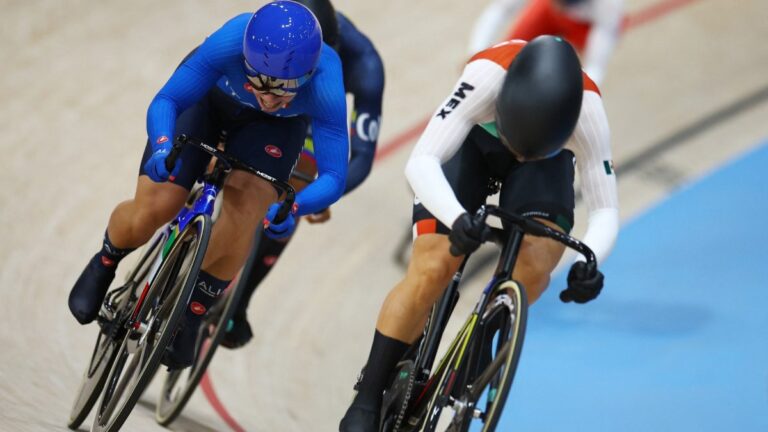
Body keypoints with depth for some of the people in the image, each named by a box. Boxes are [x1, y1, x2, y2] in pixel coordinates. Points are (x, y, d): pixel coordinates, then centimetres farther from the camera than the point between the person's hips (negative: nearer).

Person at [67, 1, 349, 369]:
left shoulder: (328, 85, -40)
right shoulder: (231, 41, -42)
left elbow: (333, 177, -38)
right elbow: (165, 100, -33)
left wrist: (293, 208, -58)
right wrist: (162, 146, -55)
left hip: (278, 126, 0)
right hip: (210, 96, 0)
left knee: (244, 211, -24)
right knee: (153, 208, -13)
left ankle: (193, 316, 1)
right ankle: (105, 263, 23)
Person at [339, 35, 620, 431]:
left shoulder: (586, 107, -36)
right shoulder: (489, 74, -42)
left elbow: (605, 209, -27)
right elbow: (421, 161, -42)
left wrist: (591, 261, -48)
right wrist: (457, 217, -61)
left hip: (549, 153, 1)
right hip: (473, 142, -1)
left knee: (535, 264, -26)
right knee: (432, 268, -17)